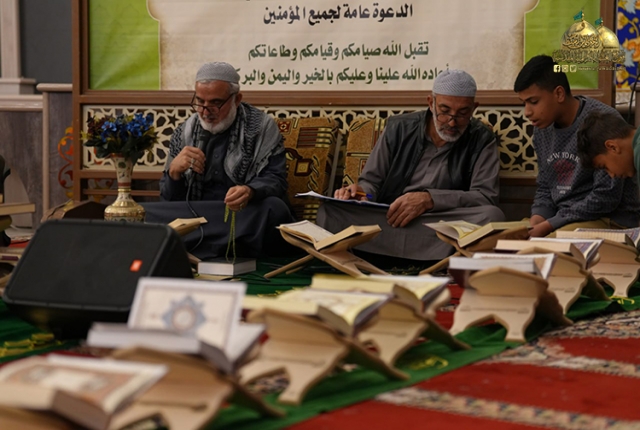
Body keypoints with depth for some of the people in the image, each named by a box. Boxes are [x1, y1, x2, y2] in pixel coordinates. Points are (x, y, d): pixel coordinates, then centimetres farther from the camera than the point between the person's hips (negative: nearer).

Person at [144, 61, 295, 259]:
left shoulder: (262, 127, 3)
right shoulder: (184, 132, 11)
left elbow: (276, 180, -6)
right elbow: (169, 199, 11)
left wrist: (250, 192, -29)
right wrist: (174, 171, -12)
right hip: (195, 218, 2)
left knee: (274, 208, -36)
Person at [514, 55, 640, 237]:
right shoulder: (542, 128, 6)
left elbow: (606, 198, -21)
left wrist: (549, 226, -20)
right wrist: (536, 220, -7)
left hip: (609, 220, -8)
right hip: (563, 218, 8)